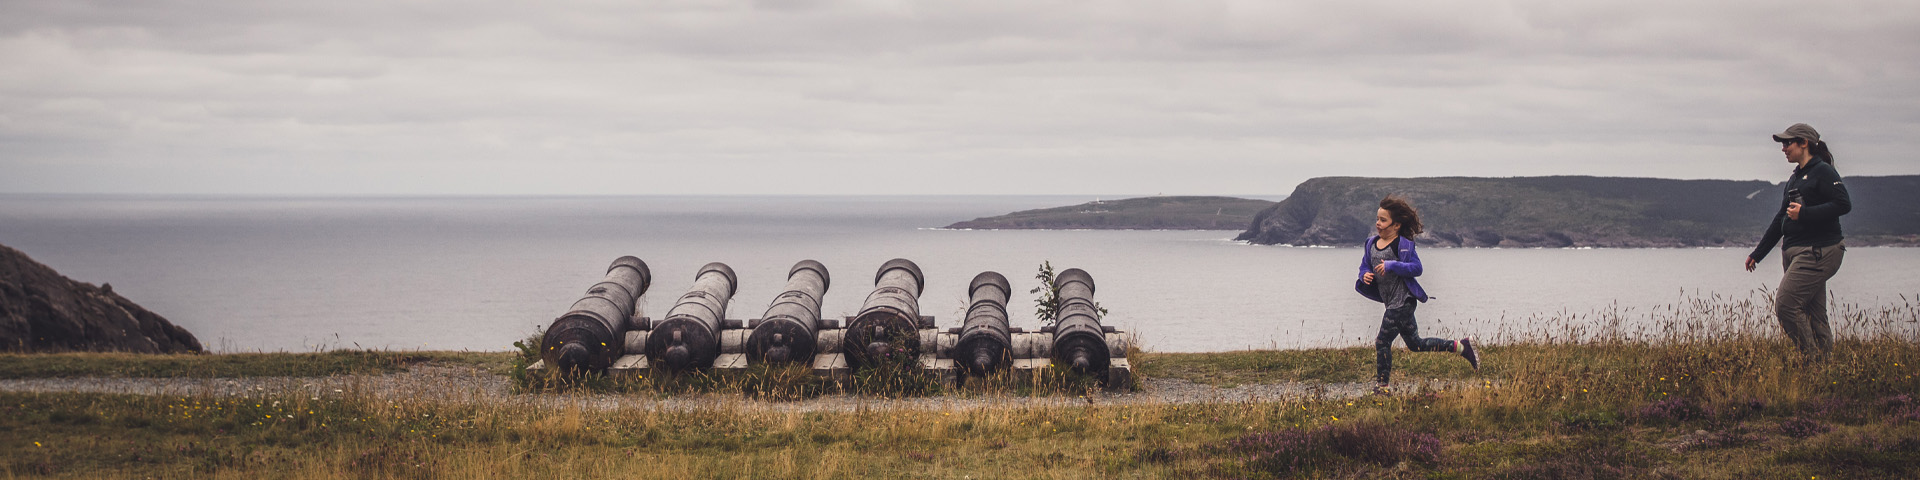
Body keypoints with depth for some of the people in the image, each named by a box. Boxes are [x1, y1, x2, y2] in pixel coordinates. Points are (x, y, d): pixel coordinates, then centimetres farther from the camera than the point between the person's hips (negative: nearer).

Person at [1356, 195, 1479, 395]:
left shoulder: (1403, 244, -13)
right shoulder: (1371, 243, 9)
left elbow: (1417, 268, -17)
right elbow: (1364, 266, 16)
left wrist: (1392, 265, -27)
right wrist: (1365, 276, -8)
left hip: (1403, 300, -9)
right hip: (1391, 302, 9)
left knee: (1383, 341, -10)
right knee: (1415, 344, 16)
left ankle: (1381, 384, -1)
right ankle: (1461, 346, 27)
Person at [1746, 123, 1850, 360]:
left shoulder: (1823, 172, -6)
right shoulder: (1795, 178, 20)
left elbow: (1843, 205, -17)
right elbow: (1781, 219, 24)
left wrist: (1804, 214, -20)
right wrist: (1757, 253, 24)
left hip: (1817, 252, -9)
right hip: (1794, 252, 9)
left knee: (1786, 305, -15)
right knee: (1813, 315, 5)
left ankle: (1813, 358, -8)